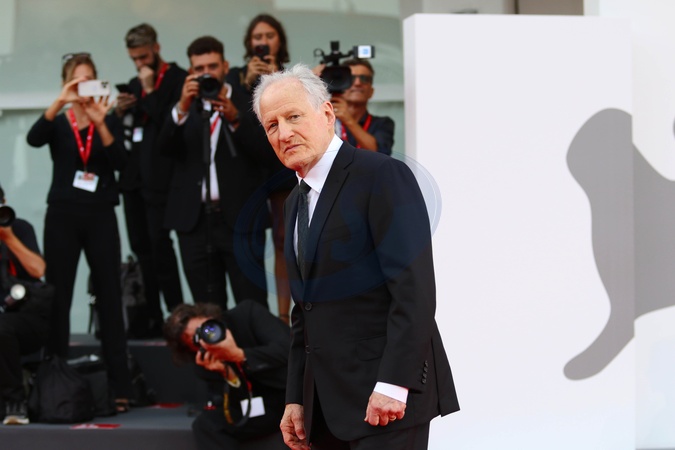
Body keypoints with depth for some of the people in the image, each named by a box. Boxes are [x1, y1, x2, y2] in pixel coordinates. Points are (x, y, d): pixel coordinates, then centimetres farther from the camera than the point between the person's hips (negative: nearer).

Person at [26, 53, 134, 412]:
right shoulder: (57, 123, 5)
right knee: (58, 298, 1)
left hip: (100, 217, 0)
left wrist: (100, 124, -22)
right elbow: (34, 139, -17)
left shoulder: (108, 121, 6)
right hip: (63, 216, 0)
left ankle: (119, 387, -3)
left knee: (110, 298, -2)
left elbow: (121, 162, -8)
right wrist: (61, 101, -27)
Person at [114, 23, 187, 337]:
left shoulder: (177, 79, -5)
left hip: (159, 178, -8)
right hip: (134, 177, 8)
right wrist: (120, 113, 2)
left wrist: (150, 90, -13)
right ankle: (151, 317, 10)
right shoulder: (135, 84, 18)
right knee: (141, 248, 7)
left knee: (159, 245, -11)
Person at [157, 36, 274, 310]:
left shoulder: (248, 105, 7)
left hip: (240, 219, -3)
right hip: (195, 222, 3)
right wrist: (183, 108, -18)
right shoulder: (184, 109, 14)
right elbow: (167, 147, -3)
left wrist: (234, 118, -20)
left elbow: (264, 152, -6)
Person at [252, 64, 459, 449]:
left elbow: (415, 288, -17)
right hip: (328, 403, 8)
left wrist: (393, 385, -22)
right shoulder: (296, 202, 17)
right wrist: (296, 399, 13)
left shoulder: (382, 176, -9)